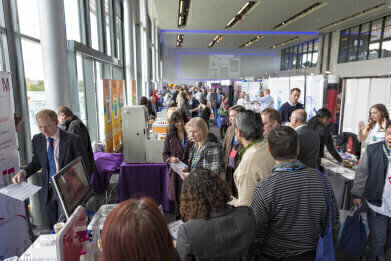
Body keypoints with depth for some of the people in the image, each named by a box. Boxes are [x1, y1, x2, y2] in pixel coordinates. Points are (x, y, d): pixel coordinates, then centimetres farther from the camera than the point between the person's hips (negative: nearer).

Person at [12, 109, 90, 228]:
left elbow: (84, 166, -10)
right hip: (48, 191, 5)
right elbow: (37, 162, 13)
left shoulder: (73, 139, -14)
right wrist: (23, 172, -7)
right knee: (53, 227, 18)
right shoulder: (37, 139, 2)